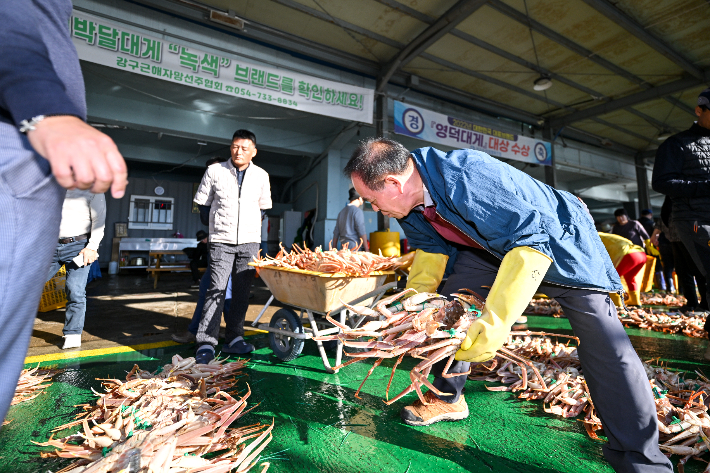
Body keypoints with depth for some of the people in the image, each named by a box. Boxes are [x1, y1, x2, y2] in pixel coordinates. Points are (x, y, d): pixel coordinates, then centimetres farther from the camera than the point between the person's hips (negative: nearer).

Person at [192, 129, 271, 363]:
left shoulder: (261, 176, 8)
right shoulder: (214, 171, 3)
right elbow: (202, 203, 9)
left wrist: (251, 224, 11)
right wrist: (221, 223, 9)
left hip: (250, 241, 2)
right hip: (221, 241, -2)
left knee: (242, 291, 5)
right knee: (216, 289, -8)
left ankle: (234, 338, 16)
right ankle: (206, 342, -1)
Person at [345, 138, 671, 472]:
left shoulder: (469, 176, -40)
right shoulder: (409, 205, -13)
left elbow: (536, 238, -40)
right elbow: (431, 250, 1)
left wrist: (493, 324, -46)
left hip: (557, 240, -6)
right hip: (492, 246, 7)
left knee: (604, 343, -14)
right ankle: (448, 399, 19)